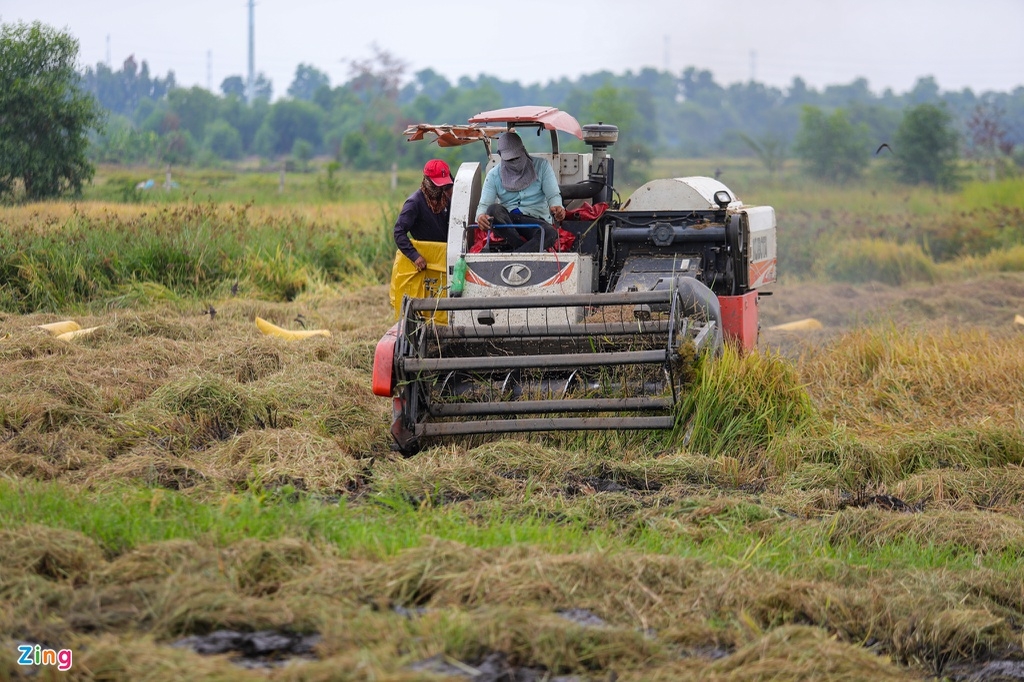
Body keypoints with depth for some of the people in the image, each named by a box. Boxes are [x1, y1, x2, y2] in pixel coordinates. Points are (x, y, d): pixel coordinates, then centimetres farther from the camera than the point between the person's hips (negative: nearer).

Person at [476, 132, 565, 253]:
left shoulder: (541, 166, 5)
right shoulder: (494, 175, 6)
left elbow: (553, 195, -1)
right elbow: (484, 204, -1)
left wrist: (556, 207, -27)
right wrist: (481, 216, -28)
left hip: (536, 219, -1)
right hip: (506, 221, 1)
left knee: (550, 234, -37)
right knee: (494, 209, -33)